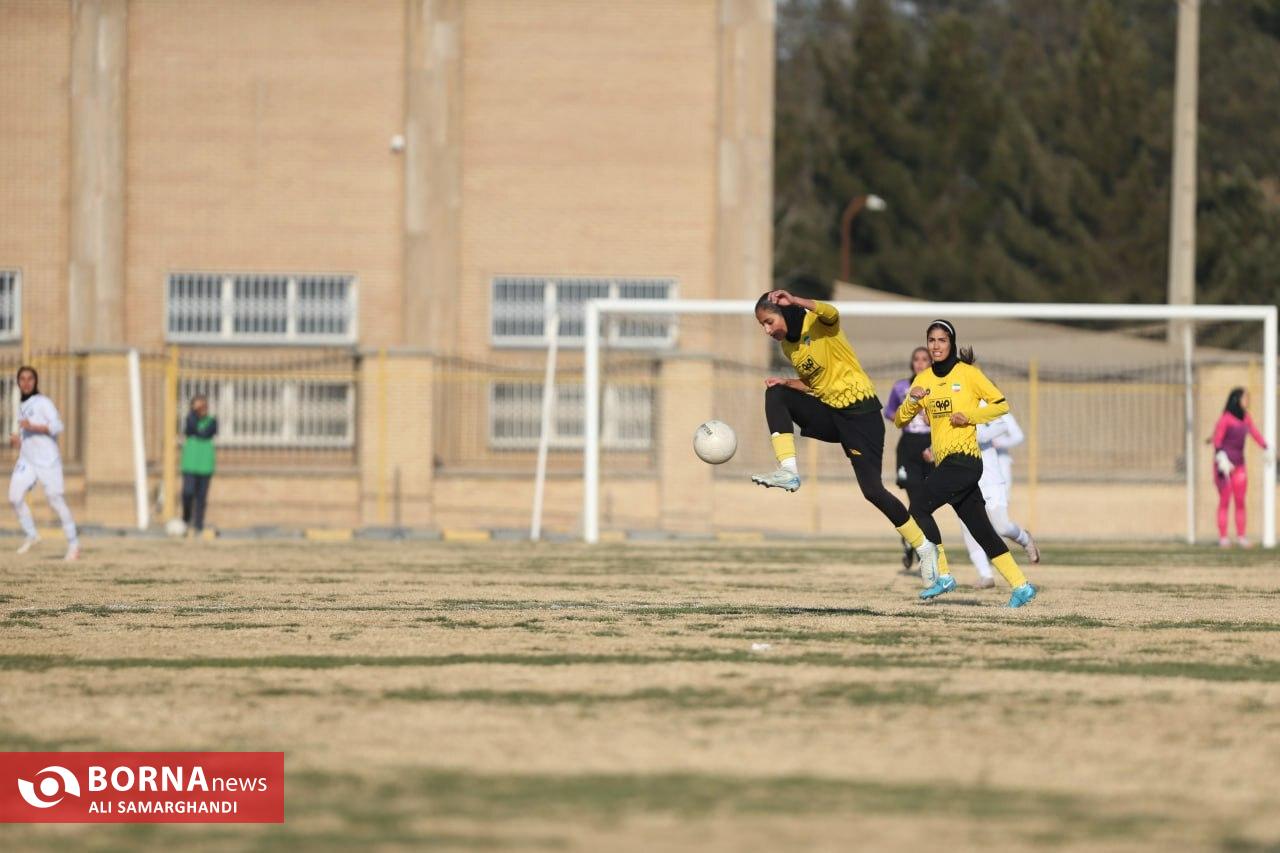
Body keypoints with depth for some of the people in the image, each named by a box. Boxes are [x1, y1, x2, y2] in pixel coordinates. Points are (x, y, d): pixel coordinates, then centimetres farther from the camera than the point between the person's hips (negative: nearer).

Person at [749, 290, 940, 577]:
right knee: (775, 393, -15)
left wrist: (794, 301, -48)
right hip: (829, 412, 7)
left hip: (860, 411, -7)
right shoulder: (788, 346, 9)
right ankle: (789, 471, -23)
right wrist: (785, 383, -2)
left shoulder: (816, 323, -12)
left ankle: (925, 549, 4)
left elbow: (832, 313, -36)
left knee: (871, 489, -11)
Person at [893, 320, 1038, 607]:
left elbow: (1001, 404, -1)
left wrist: (970, 416, -13)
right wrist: (912, 400, -7)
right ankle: (1020, 585, 8)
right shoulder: (924, 379, 14)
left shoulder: (967, 373, -2)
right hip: (945, 462, 7)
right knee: (981, 529, 6)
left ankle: (942, 575, -10)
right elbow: (900, 421, 13)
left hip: (963, 459, -7)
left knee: (919, 510, -14)